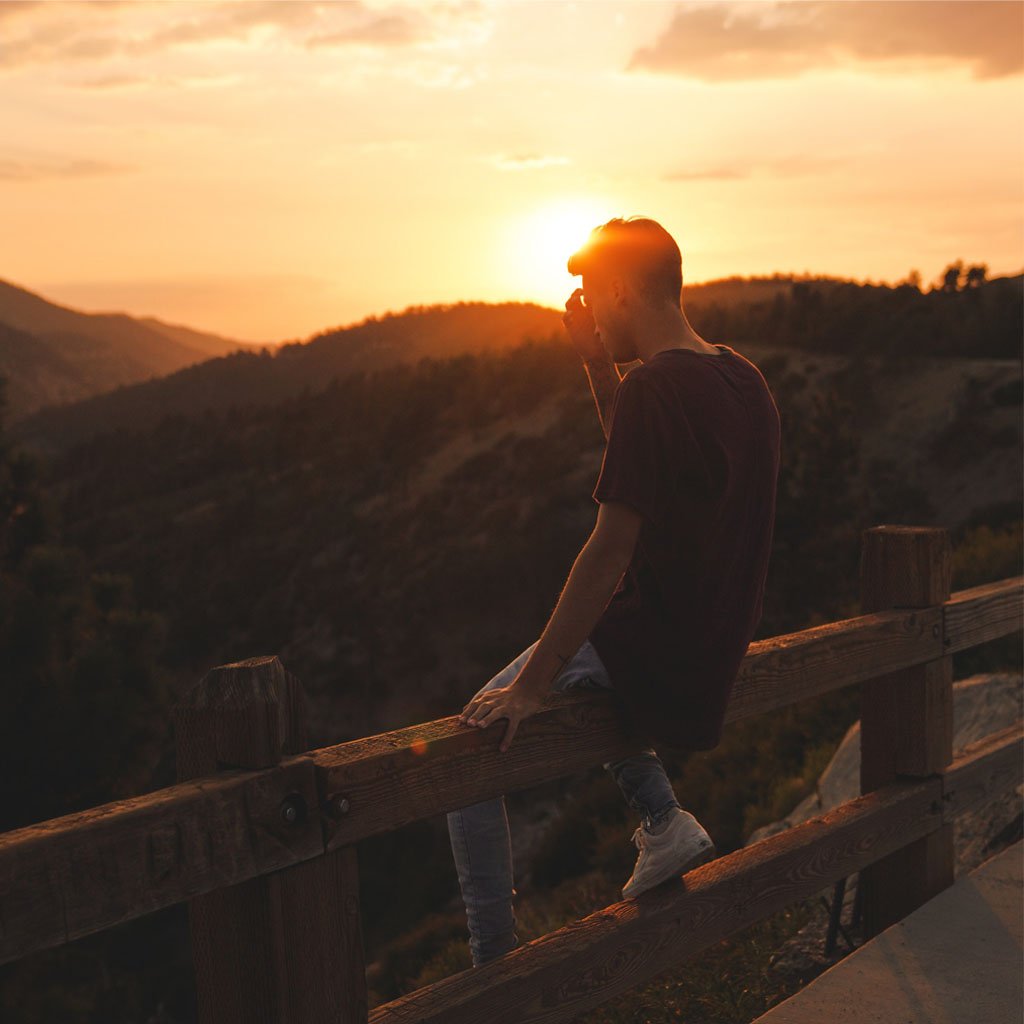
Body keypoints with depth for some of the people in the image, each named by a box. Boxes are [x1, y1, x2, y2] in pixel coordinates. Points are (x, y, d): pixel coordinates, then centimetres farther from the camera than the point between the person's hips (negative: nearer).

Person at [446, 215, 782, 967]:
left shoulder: (654, 388, -23)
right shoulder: (742, 378, 5)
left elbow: (609, 556, -25)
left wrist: (531, 686, -19)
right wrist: (598, 363, 9)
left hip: (653, 655, -9)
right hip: (716, 653, 9)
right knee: (574, 658, 35)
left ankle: (495, 964, 8)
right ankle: (666, 822, 24)